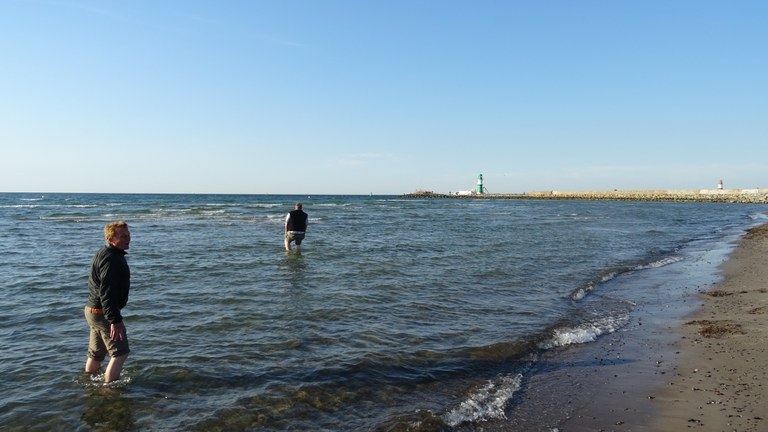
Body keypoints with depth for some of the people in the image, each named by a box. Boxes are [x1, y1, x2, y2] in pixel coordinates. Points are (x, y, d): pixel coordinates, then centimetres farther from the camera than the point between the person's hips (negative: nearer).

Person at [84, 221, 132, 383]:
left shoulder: (103, 254, 13)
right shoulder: (111, 259, -22)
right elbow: (107, 293, -27)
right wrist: (115, 320, -28)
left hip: (93, 310, 10)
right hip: (103, 313, -10)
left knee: (96, 354, 21)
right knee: (120, 353, -3)